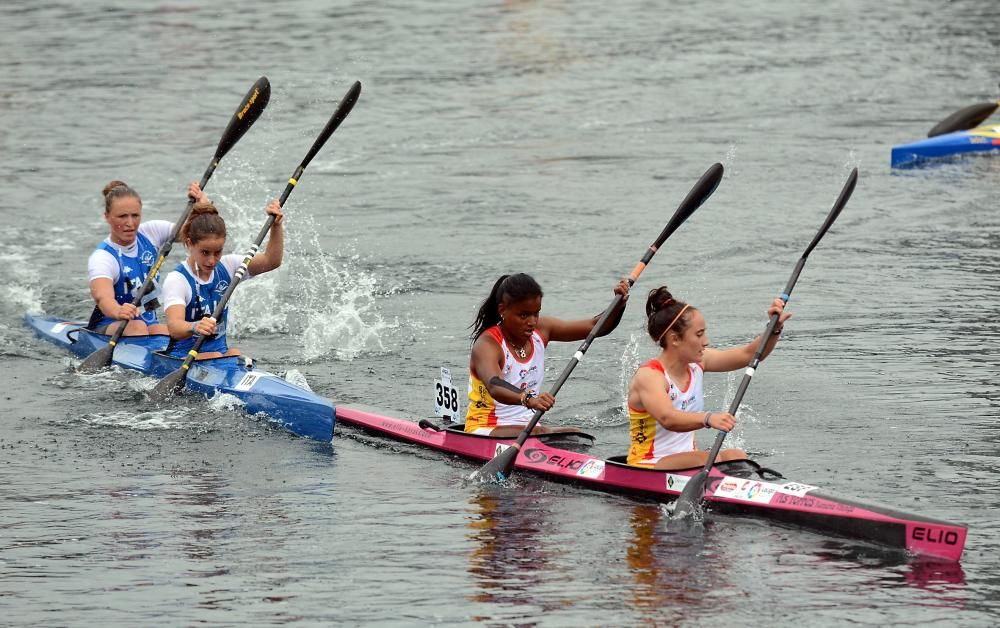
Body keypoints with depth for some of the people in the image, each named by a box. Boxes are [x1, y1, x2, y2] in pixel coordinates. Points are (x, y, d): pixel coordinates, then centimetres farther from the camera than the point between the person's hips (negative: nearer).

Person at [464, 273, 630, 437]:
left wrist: (619, 304, -13)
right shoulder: (487, 345, -18)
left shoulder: (541, 329, 5)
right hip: (485, 429, -7)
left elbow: (595, 327, 7)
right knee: (540, 434, -33)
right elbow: (495, 387, -39)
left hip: (526, 427, 7)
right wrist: (528, 400, -58)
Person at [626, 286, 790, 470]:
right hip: (648, 469, -8)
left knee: (736, 456, -19)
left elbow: (748, 355, 7)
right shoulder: (649, 376, -18)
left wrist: (775, 329, -11)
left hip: (686, 462, 8)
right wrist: (708, 418, -54)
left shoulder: (696, 363, 7)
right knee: (710, 460, -31)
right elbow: (668, 418, -37)